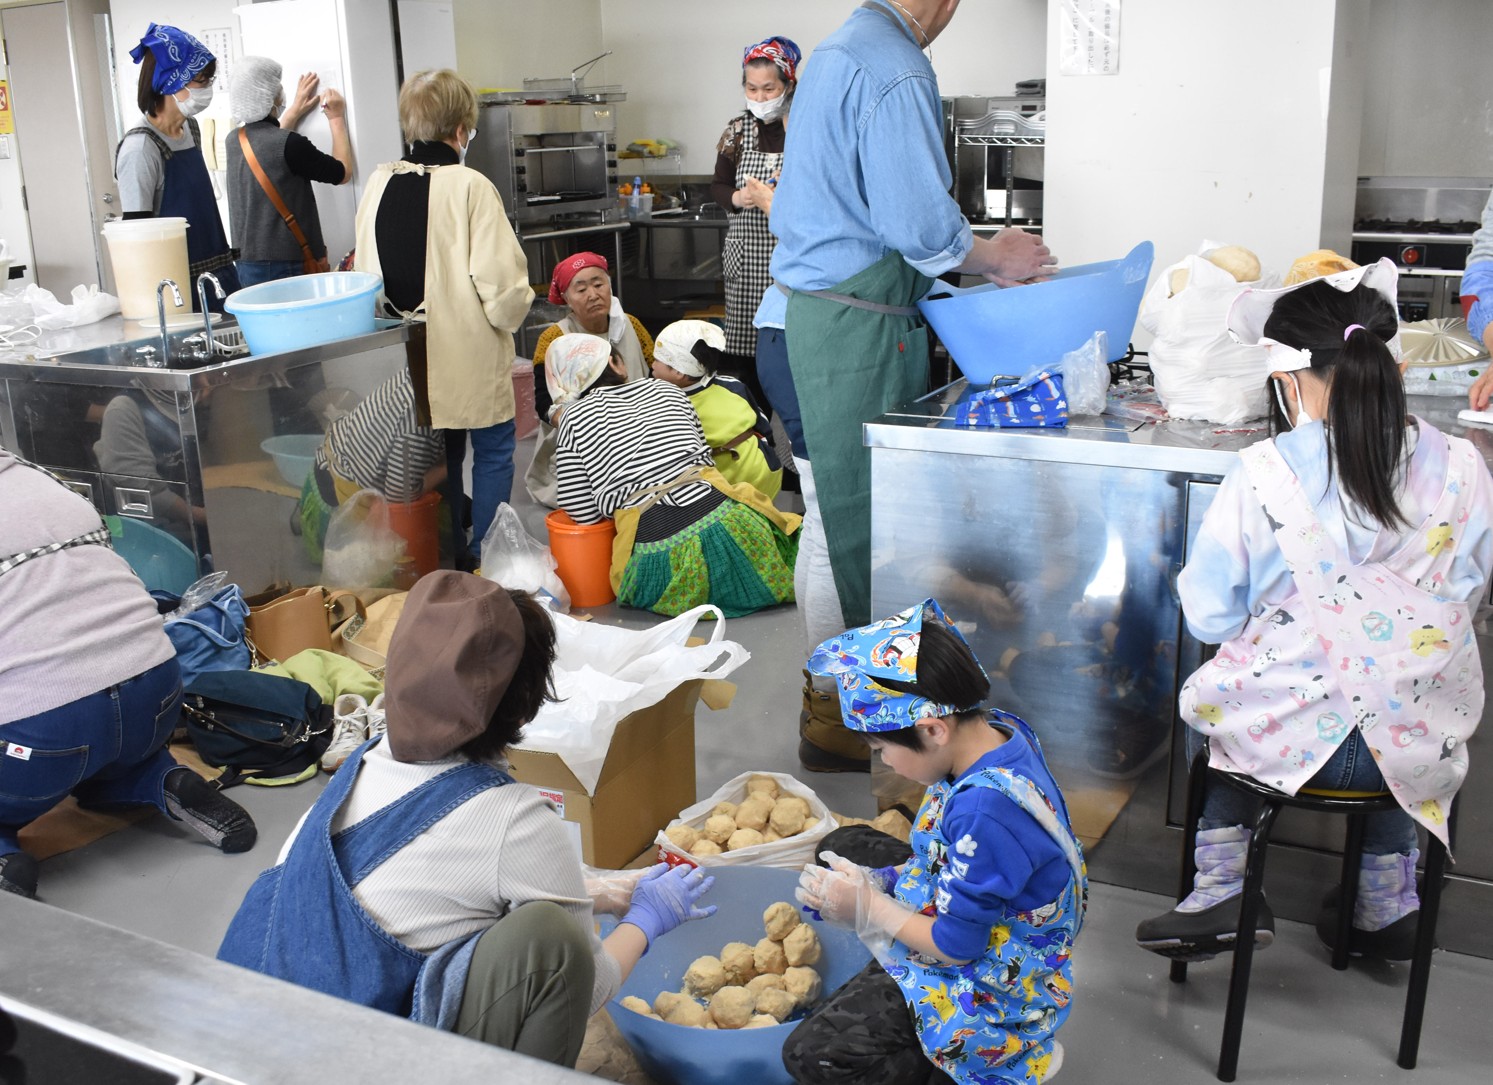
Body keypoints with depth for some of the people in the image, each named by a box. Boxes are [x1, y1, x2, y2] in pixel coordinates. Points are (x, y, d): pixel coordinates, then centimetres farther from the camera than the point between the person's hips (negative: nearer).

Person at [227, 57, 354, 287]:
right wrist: (337, 119, 10)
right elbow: (342, 173, -2)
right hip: (290, 268, -7)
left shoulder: (235, 140, 6)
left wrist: (296, 111, 36)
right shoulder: (290, 144, -16)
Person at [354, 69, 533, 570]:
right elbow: (501, 277, -19)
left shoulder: (379, 184, 0)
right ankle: (484, 556, 12)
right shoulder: (470, 186, -17)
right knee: (493, 451, 10)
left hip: (407, 355, 6)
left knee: (440, 453, 19)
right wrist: (508, 317, 1)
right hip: (471, 354, -6)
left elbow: (364, 268, 8)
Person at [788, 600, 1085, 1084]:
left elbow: (955, 947, -25)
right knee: (841, 845, 17)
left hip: (992, 980, -10)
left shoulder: (984, 811, -37)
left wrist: (866, 907, -13)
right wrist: (886, 880, -5)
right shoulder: (998, 729, -10)